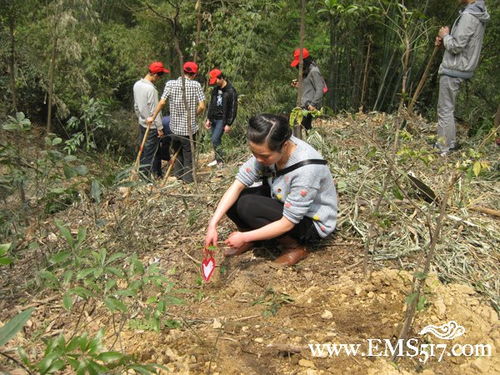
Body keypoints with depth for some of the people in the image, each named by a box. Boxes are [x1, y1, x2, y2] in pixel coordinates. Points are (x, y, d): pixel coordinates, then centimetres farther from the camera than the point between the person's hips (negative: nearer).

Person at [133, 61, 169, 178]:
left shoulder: (136, 85, 3)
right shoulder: (151, 89, -24)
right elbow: (154, 111, -21)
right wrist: (160, 128, -15)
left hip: (142, 123, 8)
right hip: (151, 126, -8)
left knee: (142, 150, 18)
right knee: (150, 152, 2)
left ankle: (142, 170, 31)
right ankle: (145, 175, 11)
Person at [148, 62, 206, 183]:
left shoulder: (170, 84, -4)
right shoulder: (196, 85, -9)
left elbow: (162, 102, -8)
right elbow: (202, 106, -13)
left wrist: (153, 117, 3)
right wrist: (193, 114, 6)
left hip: (174, 127, 3)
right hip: (189, 127, -3)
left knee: (177, 151, 24)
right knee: (188, 154, 13)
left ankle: (178, 174, 35)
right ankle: (188, 178, 21)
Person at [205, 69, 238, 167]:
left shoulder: (231, 91, -14)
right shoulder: (215, 89, 8)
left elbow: (233, 109, -13)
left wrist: (228, 124, -14)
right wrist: (208, 119, 12)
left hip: (222, 119, -7)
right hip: (214, 119, 7)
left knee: (215, 140, -13)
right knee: (216, 140, 10)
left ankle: (220, 160, 0)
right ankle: (218, 159, 21)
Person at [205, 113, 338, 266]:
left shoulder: (306, 169, -35)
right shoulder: (267, 150, -18)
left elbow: (287, 223, -29)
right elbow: (237, 185, -17)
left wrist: (245, 237, -24)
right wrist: (213, 224, -25)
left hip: (312, 222, -6)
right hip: (283, 203, 6)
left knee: (247, 206, -26)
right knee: (233, 201, -13)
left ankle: (295, 247, -7)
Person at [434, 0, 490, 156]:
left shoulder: (469, 16, -19)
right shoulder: (478, 14, 13)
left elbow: (456, 46, -20)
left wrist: (445, 36, -3)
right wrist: (444, 41, 5)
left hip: (453, 70, -10)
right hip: (460, 69, 10)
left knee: (445, 110, -4)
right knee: (446, 108, 20)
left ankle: (444, 150, 2)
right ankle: (450, 142, 29)